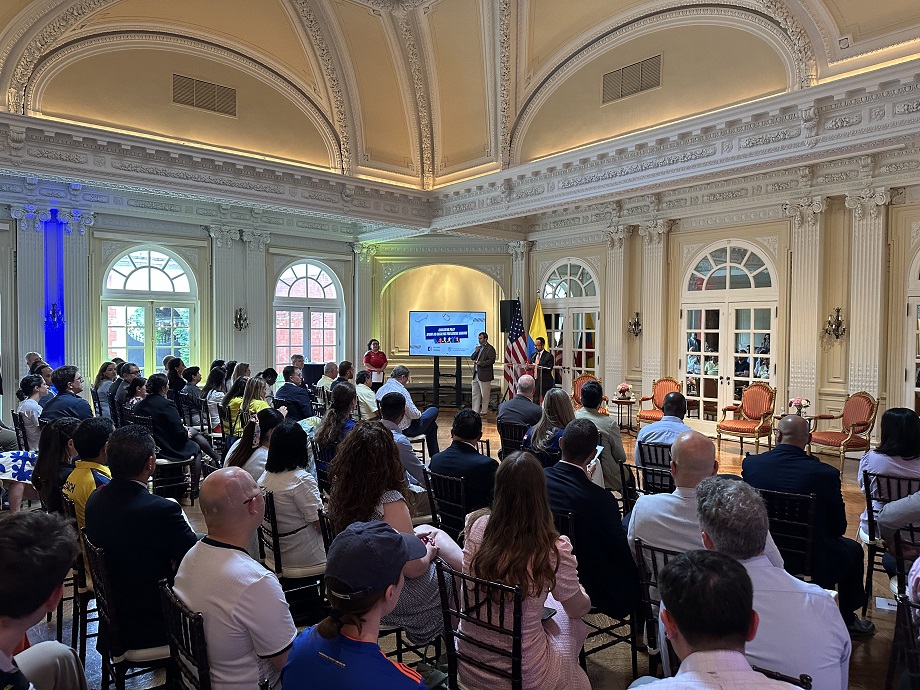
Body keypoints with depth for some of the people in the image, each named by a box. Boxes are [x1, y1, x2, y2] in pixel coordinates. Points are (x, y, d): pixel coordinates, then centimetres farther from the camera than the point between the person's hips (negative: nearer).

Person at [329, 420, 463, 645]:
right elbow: (413, 569, -24)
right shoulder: (390, 502, -32)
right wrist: (430, 552, -4)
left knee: (426, 530, 22)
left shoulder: (340, 492, -10)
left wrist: (411, 537, 10)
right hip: (399, 597, -7)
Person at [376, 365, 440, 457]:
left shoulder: (380, 390, 2)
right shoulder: (401, 390, -23)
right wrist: (419, 414, 1)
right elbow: (414, 414, -24)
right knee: (434, 411, 9)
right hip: (405, 430, -9)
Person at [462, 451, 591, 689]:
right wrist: (582, 592, 17)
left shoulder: (477, 526, -16)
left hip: (468, 664, 4)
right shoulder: (554, 549, -24)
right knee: (574, 623, 24)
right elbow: (578, 609, -2)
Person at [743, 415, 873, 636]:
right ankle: (847, 620, 40)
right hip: (813, 568, -4)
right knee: (852, 550, 27)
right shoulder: (826, 474, -20)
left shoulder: (751, 463, -12)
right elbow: (839, 528, -7)